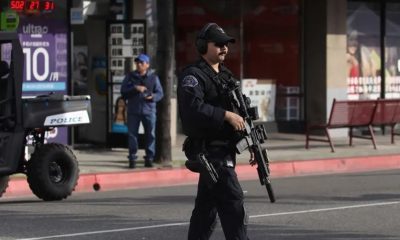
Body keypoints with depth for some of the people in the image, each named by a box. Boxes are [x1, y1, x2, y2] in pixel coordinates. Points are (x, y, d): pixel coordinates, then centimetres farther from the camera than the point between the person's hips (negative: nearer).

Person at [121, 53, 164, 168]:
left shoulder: (153, 77, 6)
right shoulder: (130, 76, 8)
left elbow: (160, 93, 4)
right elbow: (123, 91, 1)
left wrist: (153, 96, -18)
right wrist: (135, 88, -15)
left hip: (149, 110, -1)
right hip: (133, 110, 1)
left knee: (150, 134, -1)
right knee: (132, 134, 0)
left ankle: (149, 158, 6)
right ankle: (132, 158, 7)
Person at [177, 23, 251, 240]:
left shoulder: (225, 75, 18)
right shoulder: (193, 75, -10)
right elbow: (194, 108, -25)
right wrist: (226, 115, -25)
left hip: (224, 150, 9)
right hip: (209, 149, -9)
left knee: (206, 207, 12)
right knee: (232, 202, -13)